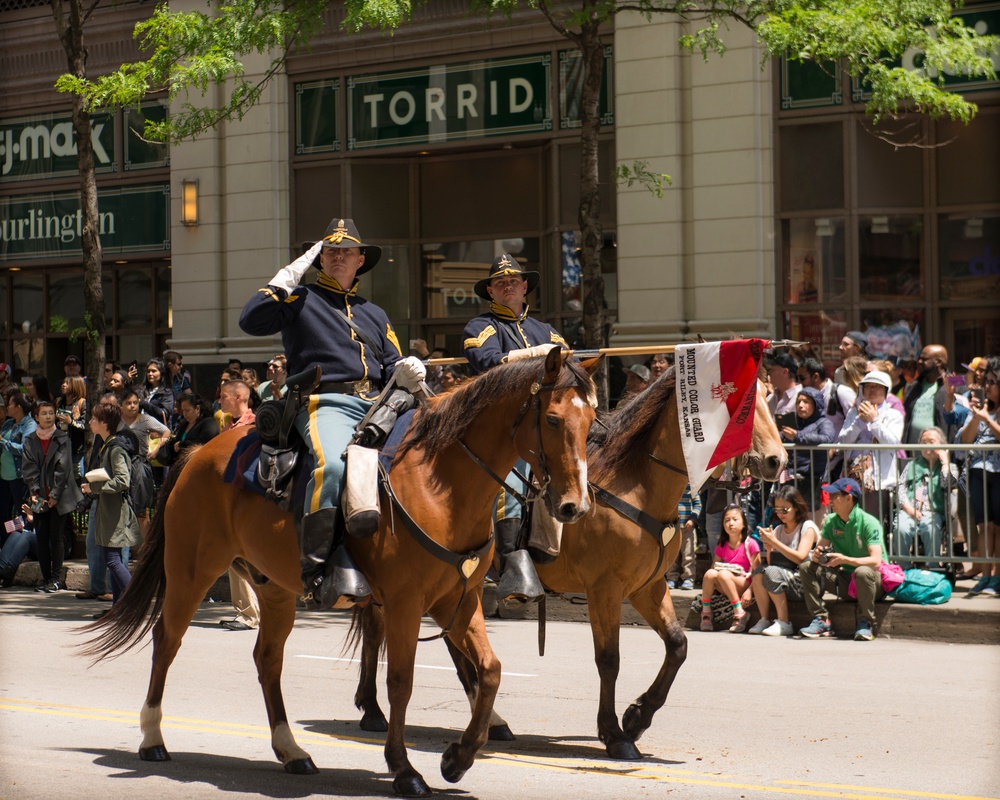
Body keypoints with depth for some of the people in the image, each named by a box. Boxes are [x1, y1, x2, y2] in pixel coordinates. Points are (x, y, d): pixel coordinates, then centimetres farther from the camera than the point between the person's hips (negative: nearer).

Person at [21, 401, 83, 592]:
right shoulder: (30, 441, 9)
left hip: (60, 498, -3)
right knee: (41, 539, 2)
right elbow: (29, 468, 2)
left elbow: (63, 468, -5)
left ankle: (56, 578, 0)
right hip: (40, 498, 3)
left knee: (56, 537, -4)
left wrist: (55, 495, -11)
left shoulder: (63, 439, 1)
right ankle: (46, 578, 10)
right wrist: (34, 492, -10)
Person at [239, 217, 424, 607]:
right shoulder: (300, 300, 16)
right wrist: (289, 277, 1)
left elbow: (391, 368, 28)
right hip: (326, 403, -5)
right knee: (333, 465, -37)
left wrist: (405, 374, 4)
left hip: (377, 407, 6)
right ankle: (317, 566, -33)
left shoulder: (374, 315, 31)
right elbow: (251, 321, -1)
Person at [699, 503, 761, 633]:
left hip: (744, 584, -4)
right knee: (710, 573, -25)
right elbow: (714, 567, 14)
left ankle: (740, 614, -25)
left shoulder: (750, 544, -4)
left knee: (723, 574, -33)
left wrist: (749, 591, -19)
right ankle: (706, 612, -13)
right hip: (726, 588, 4)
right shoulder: (722, 546, 11)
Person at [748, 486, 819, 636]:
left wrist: (774, 542, -19)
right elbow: (770, 562, 8)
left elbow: (800, 558, -18)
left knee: (771, 572, -30)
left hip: (804, 582, -6)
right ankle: (764, 620, -17)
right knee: (759, 571, -22)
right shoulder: (778, 530, 14)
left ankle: (783, 623, -24)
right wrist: (768, 547, -12)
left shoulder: (808, 528, -4)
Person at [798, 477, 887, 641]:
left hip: (875, 583, -6)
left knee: (863, 572, -40)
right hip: (846, 582, 6)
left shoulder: (869, 522, -18)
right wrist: (816, 555, -23)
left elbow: (875, 561, -28)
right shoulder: (831, 521, 2)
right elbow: (820, 548, 3)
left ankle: (865, 623, -21)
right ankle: (821, 620, -10)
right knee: (806, 567, -8)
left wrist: (844, 559, -40)